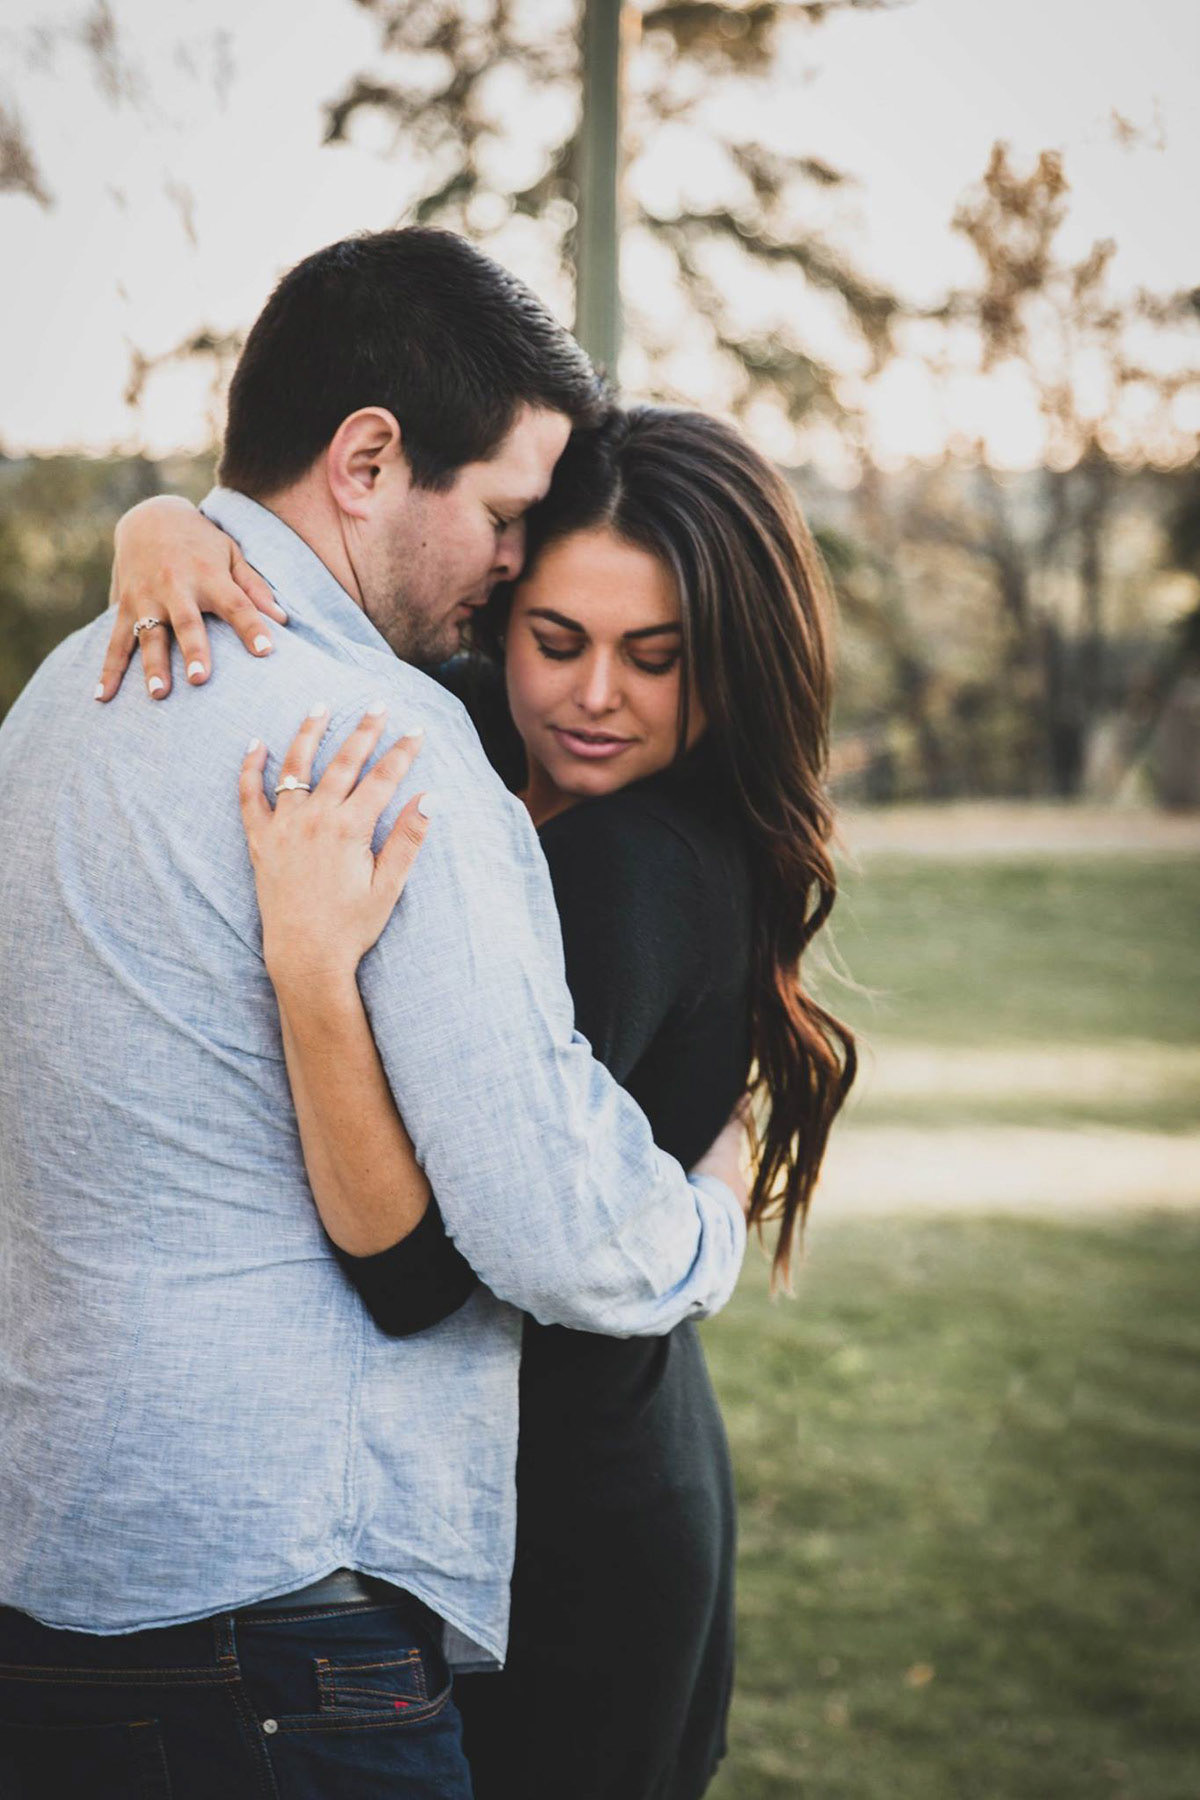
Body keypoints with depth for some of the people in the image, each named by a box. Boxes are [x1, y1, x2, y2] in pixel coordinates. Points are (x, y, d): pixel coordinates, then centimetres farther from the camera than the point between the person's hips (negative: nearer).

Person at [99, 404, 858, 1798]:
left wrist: (313, 961, -43)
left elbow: (416, 1272, -32)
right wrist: (161, 528, -14)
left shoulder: (641, 868, -26)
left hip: (559, 1538, -8)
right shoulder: (479, 729, -2)